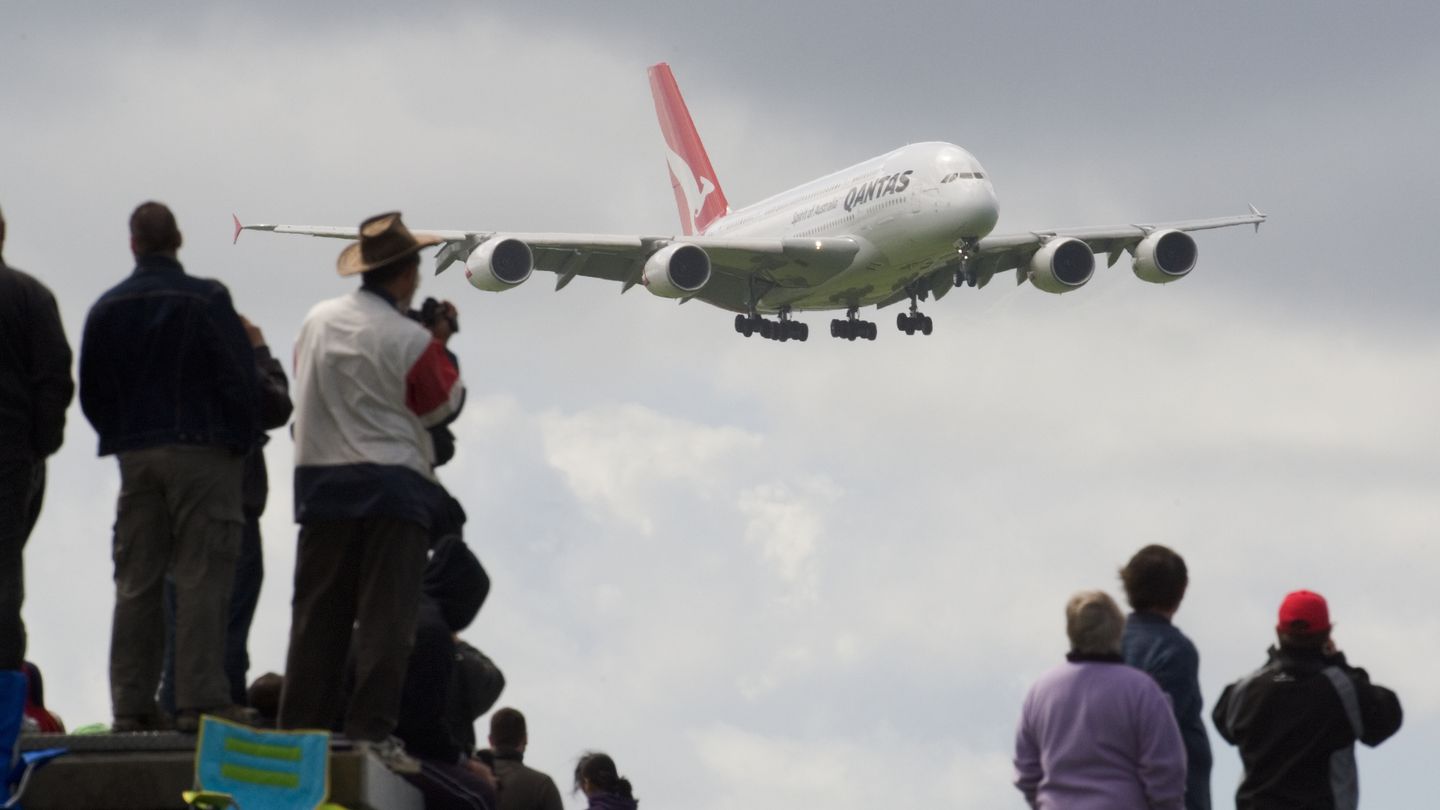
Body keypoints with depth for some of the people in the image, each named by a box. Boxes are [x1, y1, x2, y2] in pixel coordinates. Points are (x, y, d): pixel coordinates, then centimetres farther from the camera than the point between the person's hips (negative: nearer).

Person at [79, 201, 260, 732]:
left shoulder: (107, 309, 6)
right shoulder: (207, 300, -7)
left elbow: (91, 393, 10)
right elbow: (240, 381, -9)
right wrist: (241, 444, 2)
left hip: (134, 455, 4)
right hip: (202, 450, -4)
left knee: (136, 583, 7)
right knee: (202, 579, -5)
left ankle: (132, 703, 5)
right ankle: (201, 699, -12)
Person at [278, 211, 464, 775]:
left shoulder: (317, 322, 5)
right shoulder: (409, 340, -10)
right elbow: (440, 405, 2)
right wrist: (441, 347, 14)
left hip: (322, 480, 5)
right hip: (393, 483, -5)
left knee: (318, 612, 7)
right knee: (385, 616, -4)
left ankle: (300, 727, 5)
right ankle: (371, 729, -11)